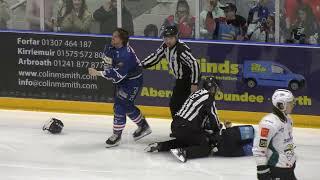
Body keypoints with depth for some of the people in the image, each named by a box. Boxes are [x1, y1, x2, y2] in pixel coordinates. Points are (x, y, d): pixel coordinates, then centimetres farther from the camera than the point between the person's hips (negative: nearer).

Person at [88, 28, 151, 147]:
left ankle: (117, 135, -5)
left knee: (120, 104, -13)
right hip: (123, 79, 10)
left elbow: (118, 74, -37)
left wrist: (99, 73, -38)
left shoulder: (125, 54, -34)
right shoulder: (112, 48, -6)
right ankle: (143, 126, 37)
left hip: (133, 81, -10)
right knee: (128, 105, 19)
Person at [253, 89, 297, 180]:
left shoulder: (288, 119, 8)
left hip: (289, 166, 10)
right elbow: (259, 147, -24)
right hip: (275, 168, -10)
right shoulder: (269, 123, -23)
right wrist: (262, 168, -23)